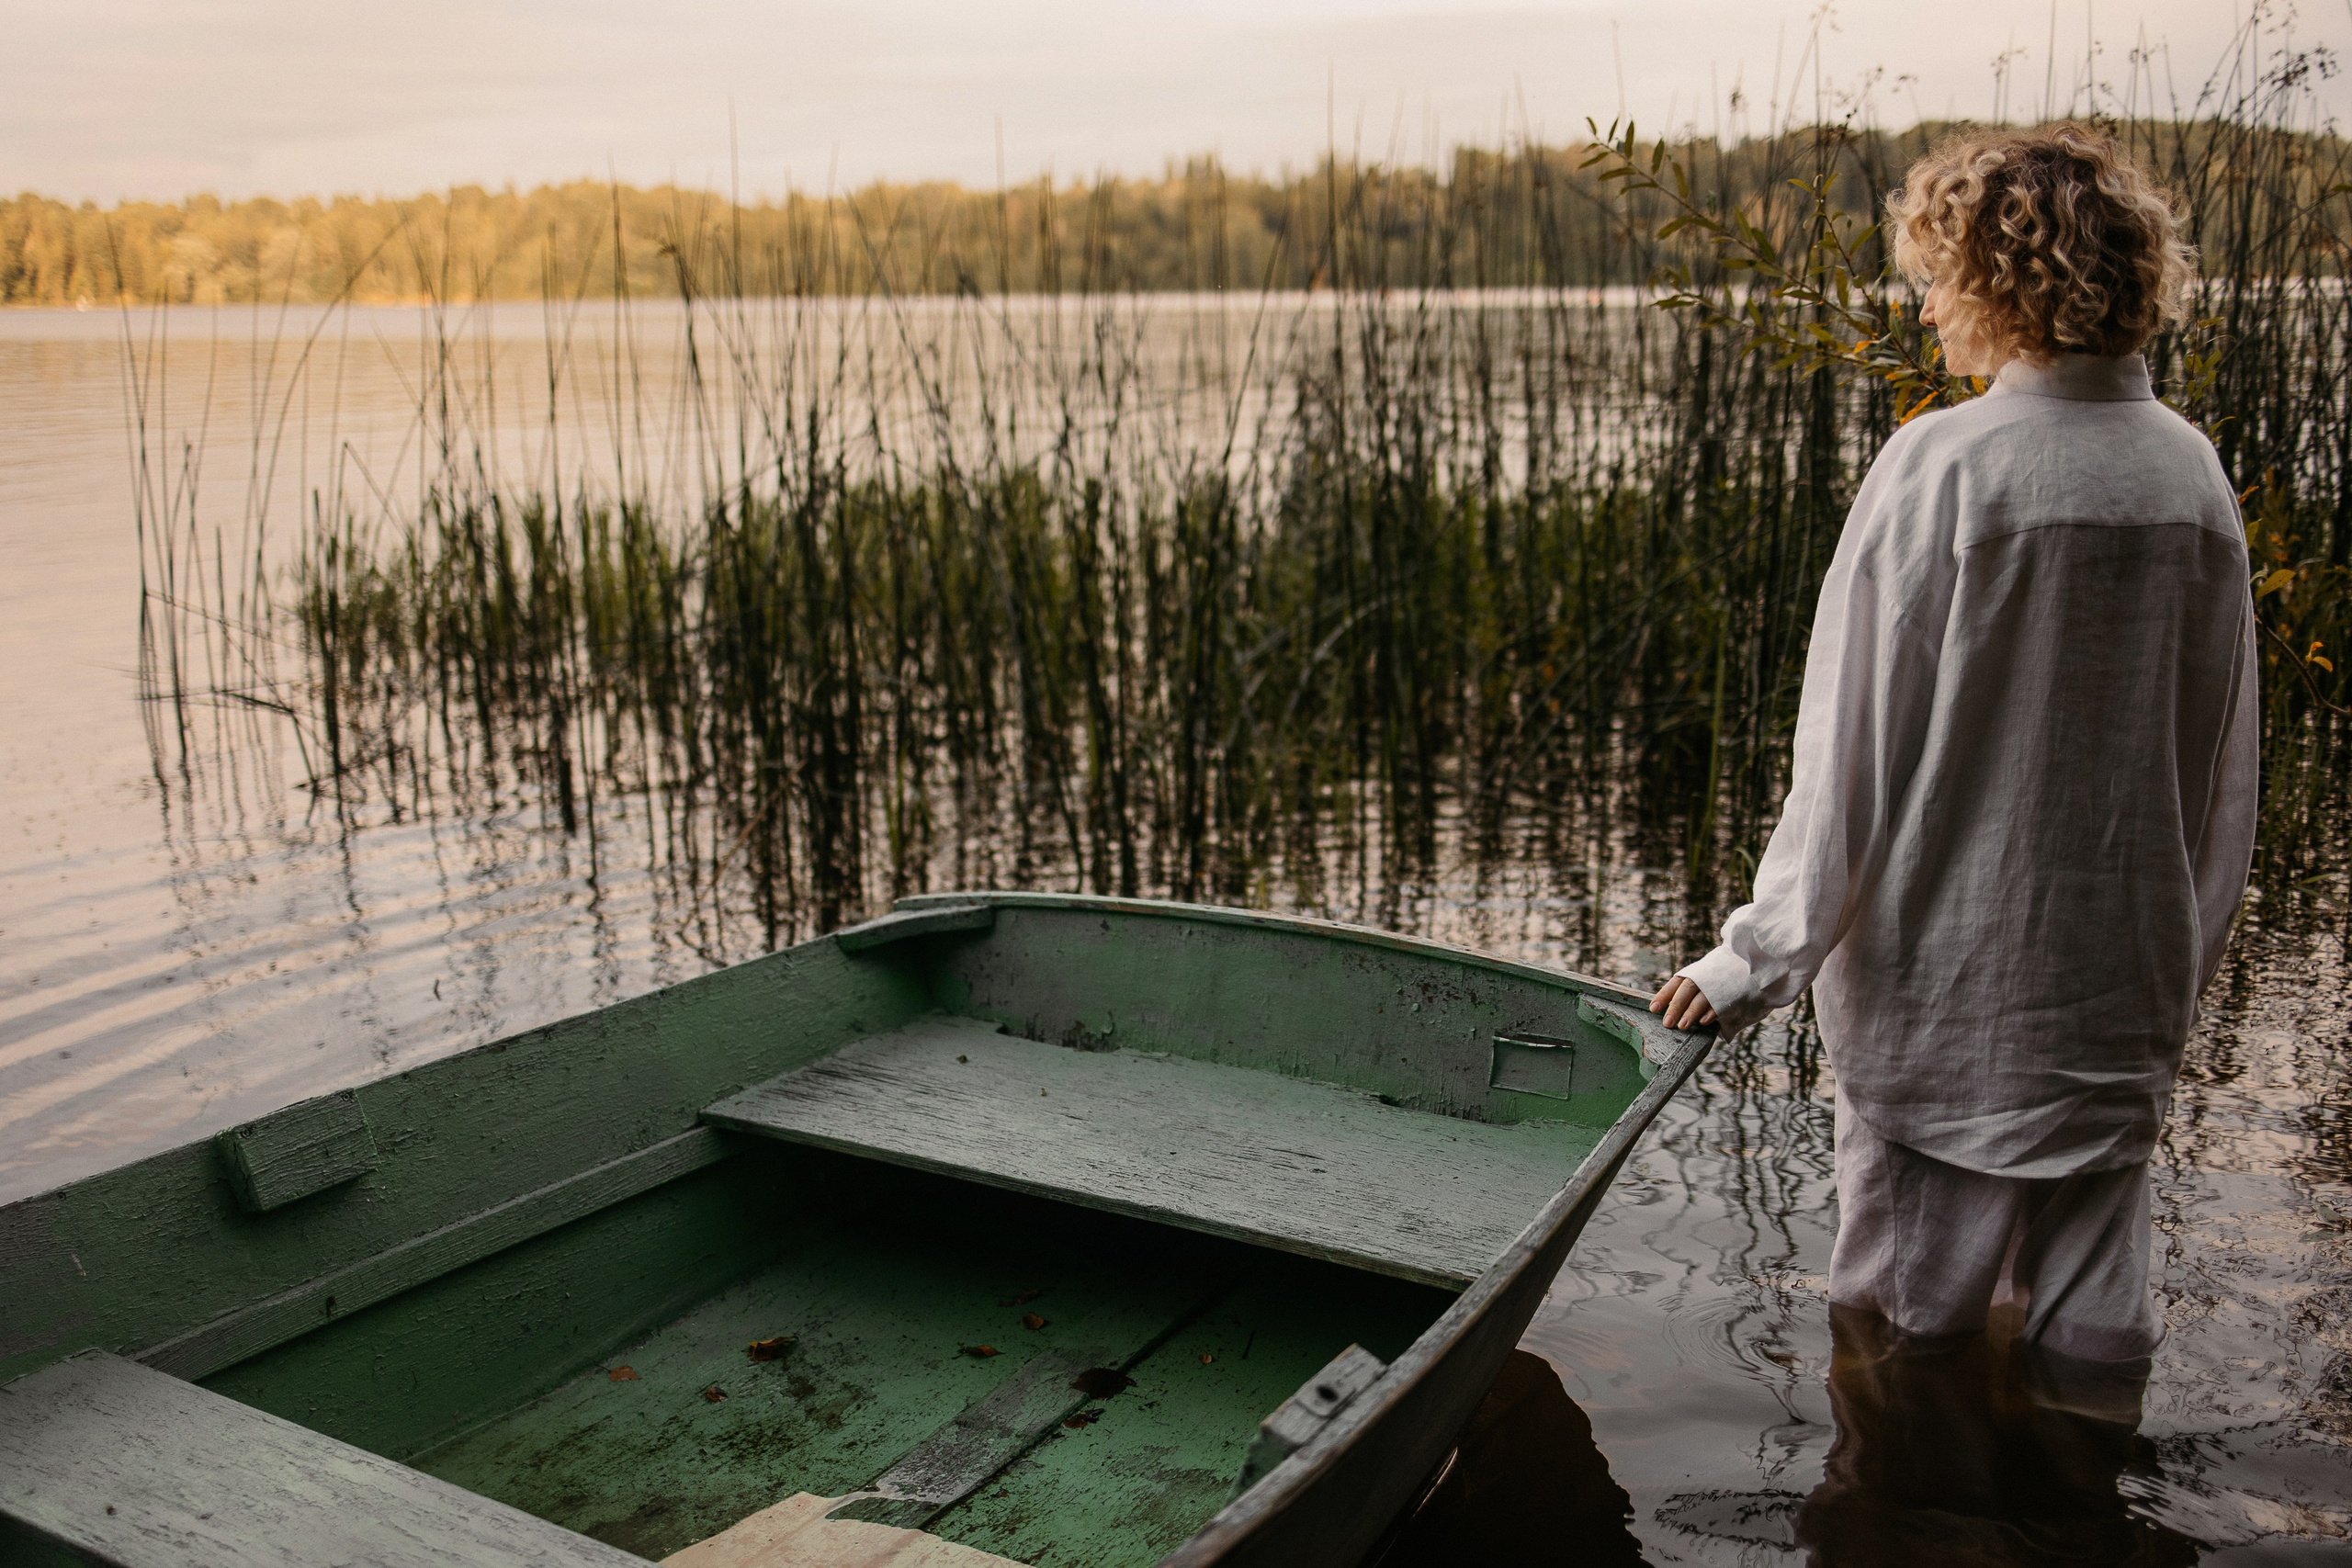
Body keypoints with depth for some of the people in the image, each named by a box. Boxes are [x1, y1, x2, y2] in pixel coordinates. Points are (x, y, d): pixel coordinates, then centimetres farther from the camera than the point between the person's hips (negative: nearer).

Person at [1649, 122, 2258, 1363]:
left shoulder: (1940, 467, -16)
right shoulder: (2191, 471, 0)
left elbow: (1854, 746, -16)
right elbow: (2224, 765, 8)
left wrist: (1760, 956, -8)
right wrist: (2187, 956, 20)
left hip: (1943, 973, -5)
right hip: (2125, 974, 5)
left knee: (1912, 1304, 12)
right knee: (2091, 1297, 18)